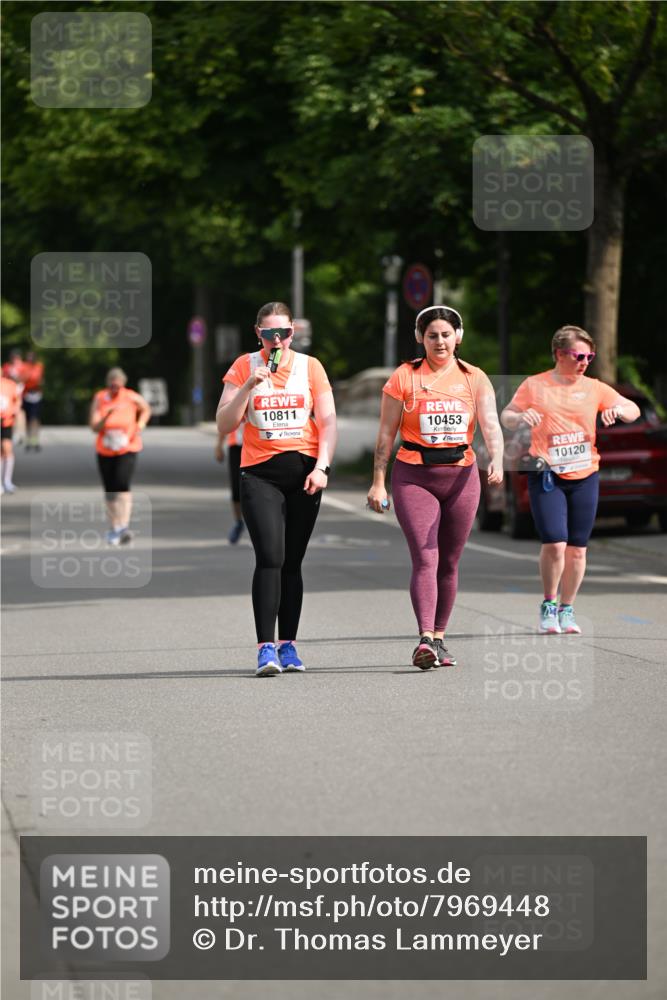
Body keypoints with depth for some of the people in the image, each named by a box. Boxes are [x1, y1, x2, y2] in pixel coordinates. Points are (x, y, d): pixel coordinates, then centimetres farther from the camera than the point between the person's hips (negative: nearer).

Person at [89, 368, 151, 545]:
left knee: (122, 484, -21)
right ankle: (113, 528, 22)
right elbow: (94, 427, -12)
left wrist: (140, 425, -2)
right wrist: (107, 415, -29)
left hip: (127, 450, -2)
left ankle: (124, 526, -26)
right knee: (110, 491, 7)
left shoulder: (131, 398, -6)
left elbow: (146, 410, 16)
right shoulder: (99, 399, -6)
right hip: (105, 451, 2)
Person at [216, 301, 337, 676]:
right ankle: (266, 648, -17)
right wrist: (250, 386, -13)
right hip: (260, 473, -2)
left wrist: (321, 467, -8)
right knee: (270, 558, -15)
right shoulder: (244, 367, 4)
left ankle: (288, 645, 13)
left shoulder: (310, 366, 6)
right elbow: (225, 425, -1)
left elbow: (328, 421, 4)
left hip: (304, 470, 2)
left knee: (292, 562, 6)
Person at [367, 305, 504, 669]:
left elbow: (490, 424, -6)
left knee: (449, 562, 8)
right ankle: (425, 639, -24)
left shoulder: (474, 379, 6)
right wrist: (378, 482, -2)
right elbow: (386, 433, 2)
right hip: (414, 476, -3)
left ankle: (439, 638, 18)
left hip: (461, 476, 3)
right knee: (425, 559, -15)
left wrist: (496, 460, -25)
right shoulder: (404, 377, 1)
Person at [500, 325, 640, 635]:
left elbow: (634, 411, 10)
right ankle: (549, 605, 6)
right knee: (554, 544, -14)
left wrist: (618, 410, -13)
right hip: (546, 478, -3)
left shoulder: (594, 388, 8)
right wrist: (520, 418, -17)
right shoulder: (534, 386, 3)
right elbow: (506, 417, 5)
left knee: (577, 549, 4)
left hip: (584, 478, 3)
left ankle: (567, 609, 18)